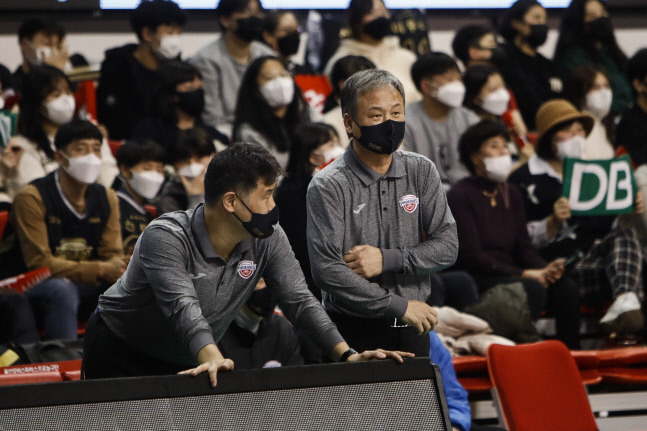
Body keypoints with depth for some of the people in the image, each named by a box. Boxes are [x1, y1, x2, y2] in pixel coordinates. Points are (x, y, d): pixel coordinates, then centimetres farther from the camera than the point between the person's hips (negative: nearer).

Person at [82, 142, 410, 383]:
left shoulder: (268, 239, -12)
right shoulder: (166, 238, -31)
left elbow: (298, 300, -15)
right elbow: (183, 307, -45)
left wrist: (347, 355, -29)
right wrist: (212, 359, -62)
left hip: (189, 363, 5)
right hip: (120, 353, -5)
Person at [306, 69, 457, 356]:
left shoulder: (422, 171, 7)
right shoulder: (328, 187, -9)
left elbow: (447, 247, 1)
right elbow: (326, 270, -18)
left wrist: (386, 259, -14)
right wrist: (399, 306, -16)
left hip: (413, 332, 4)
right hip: (354, 333, -4)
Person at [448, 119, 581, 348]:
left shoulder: (511, 194, 18)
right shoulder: (460, 195, -5)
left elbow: (523, 247, 16)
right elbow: (470, 256, -13)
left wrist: (544, 268, -8)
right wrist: (523, 273, -17)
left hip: (508, 274, 7)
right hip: (476, 279, -7)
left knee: (566, 289, -18)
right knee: (533, 289, -33)